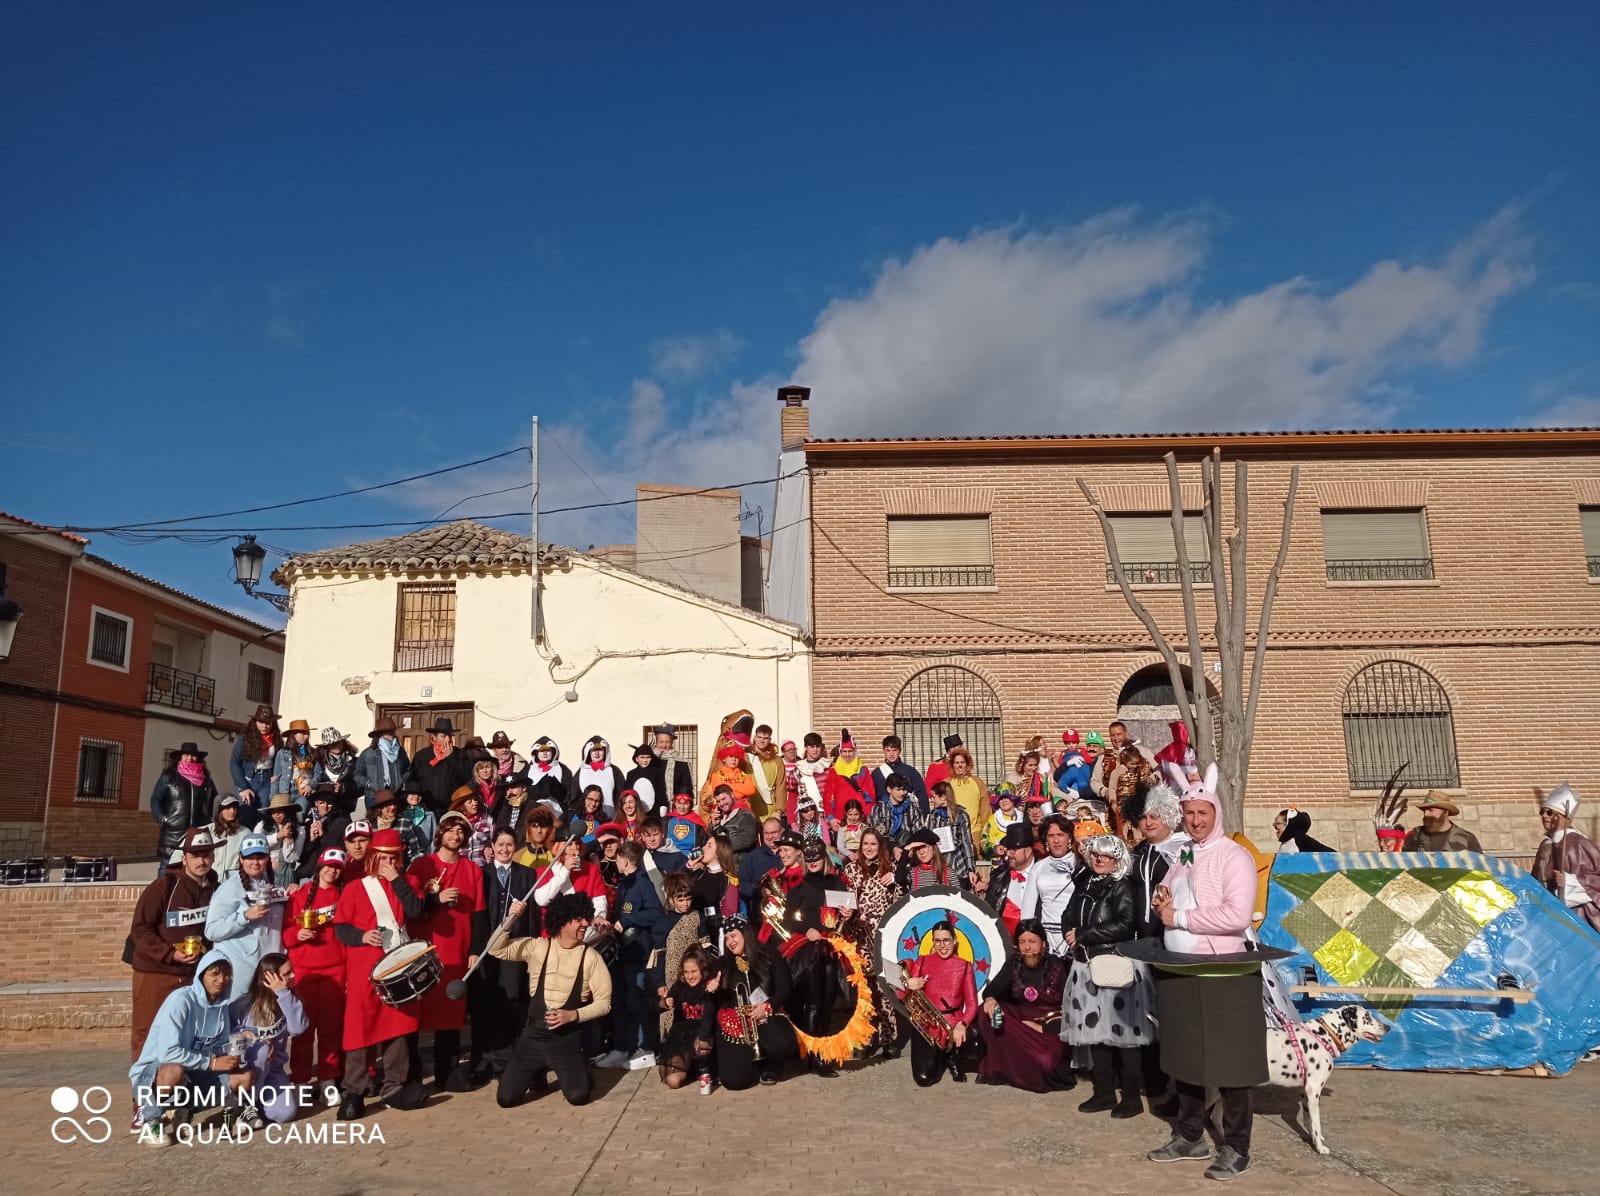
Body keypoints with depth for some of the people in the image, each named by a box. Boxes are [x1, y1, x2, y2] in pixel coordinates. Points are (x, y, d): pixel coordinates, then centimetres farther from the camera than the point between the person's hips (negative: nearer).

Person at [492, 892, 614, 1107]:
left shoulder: (590, 956, -4)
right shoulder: (537, 947, 0)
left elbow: (604, 1002, -4)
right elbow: (496, 950, -4)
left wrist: (573, 1015, -18)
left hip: (566, 1038, -1)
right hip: (533, 1035, 2)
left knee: (578, 1096, -18)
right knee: (506, 1098, -6)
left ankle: (573, 1070, 17)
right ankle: (538, 1072, 25)